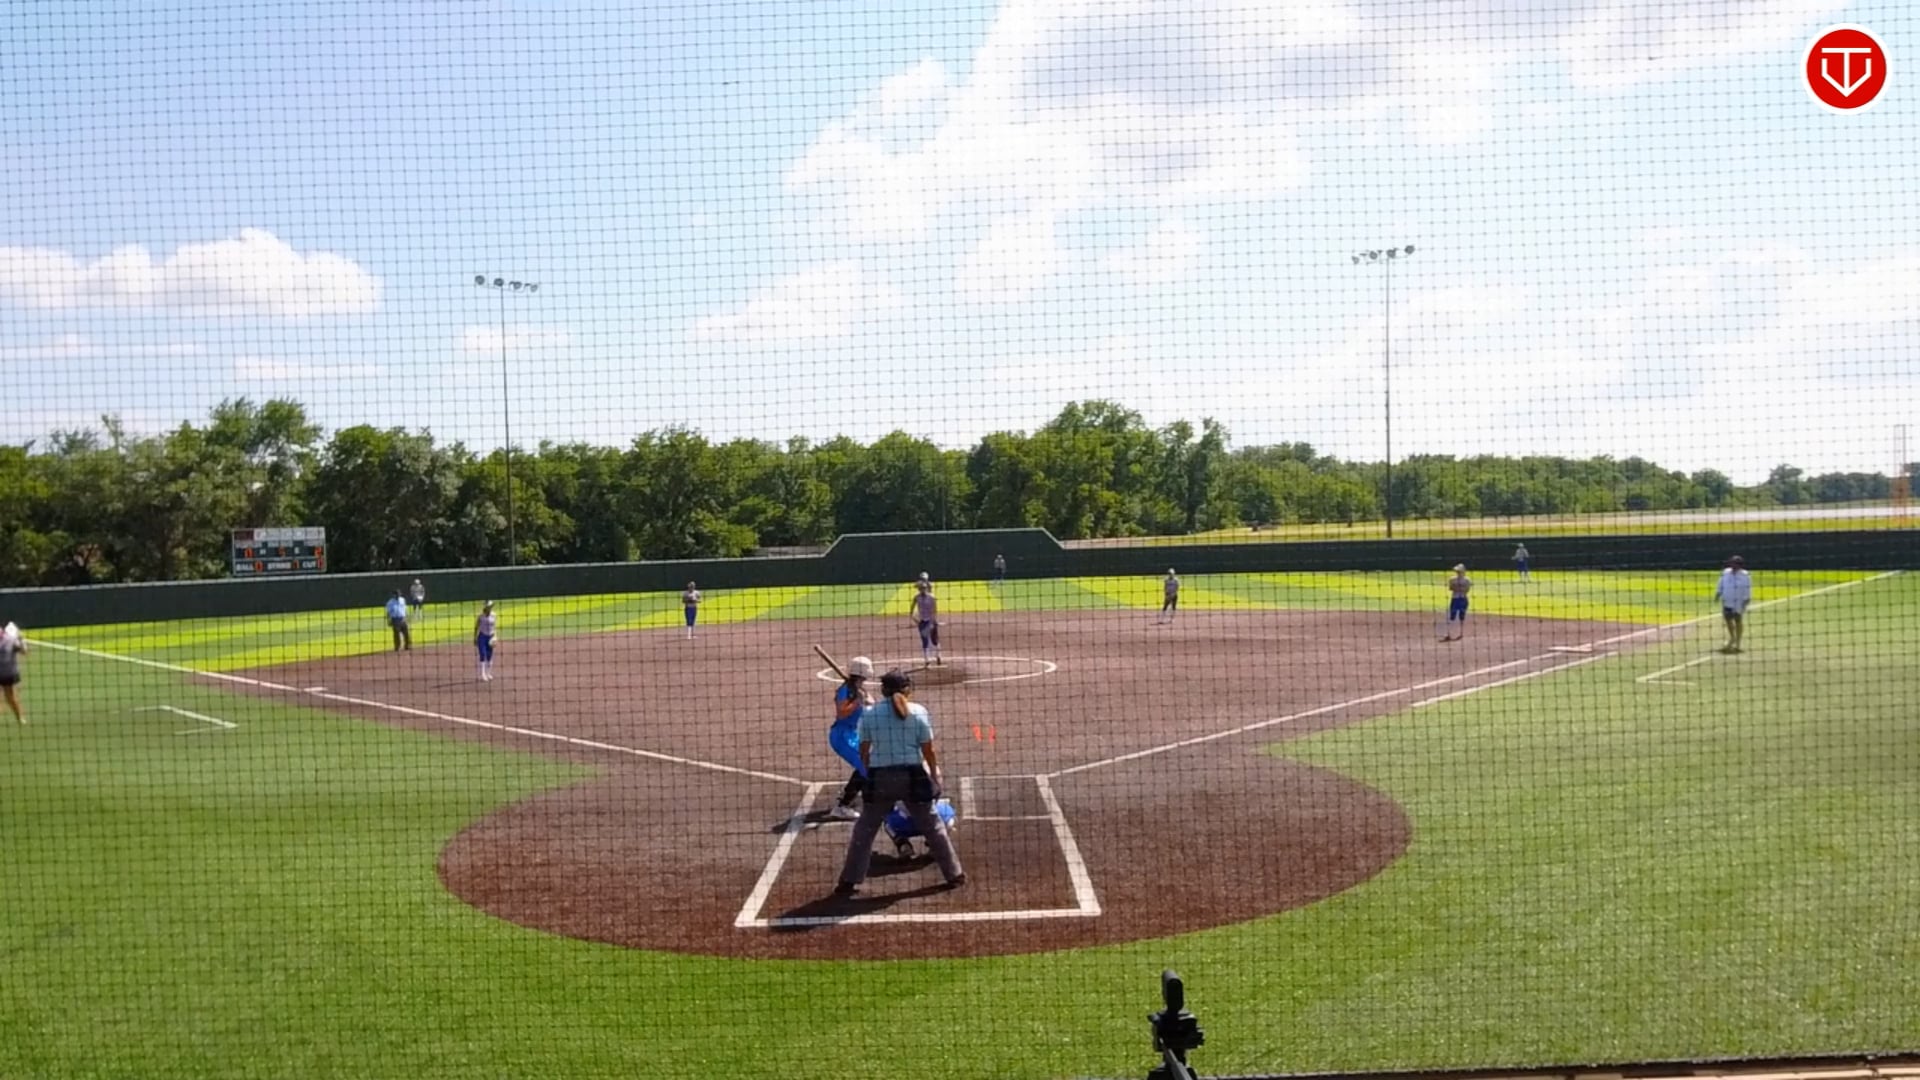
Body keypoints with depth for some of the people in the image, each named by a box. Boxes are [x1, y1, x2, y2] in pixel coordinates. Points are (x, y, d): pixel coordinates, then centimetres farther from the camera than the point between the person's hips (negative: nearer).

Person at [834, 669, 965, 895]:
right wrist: (934, 775, 15)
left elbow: (864, 752, 3)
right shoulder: (918, 711, -2)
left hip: (880, 777, 0)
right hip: (913, 776, 0)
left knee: (864, 829, 12)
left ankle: (848, 882, 11)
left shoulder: (869, 714, 0)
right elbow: (928, 751, -1)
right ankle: (955, 874, 22)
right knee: (932, 825, 15)